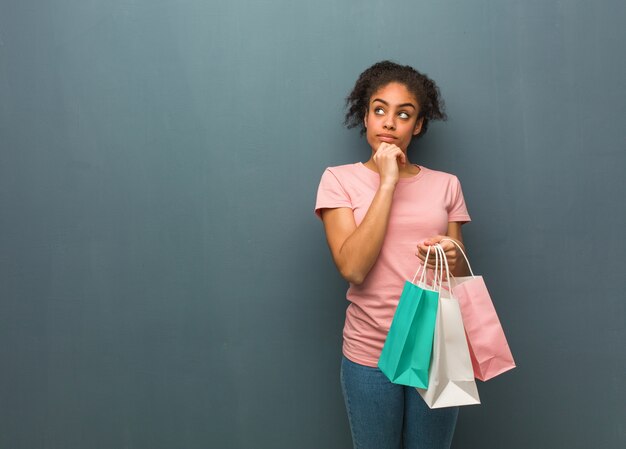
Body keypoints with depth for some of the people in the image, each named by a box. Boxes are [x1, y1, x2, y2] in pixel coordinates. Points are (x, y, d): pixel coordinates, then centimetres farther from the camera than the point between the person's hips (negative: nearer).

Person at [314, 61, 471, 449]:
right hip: (370, 353, -2)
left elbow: (462, 278, 7)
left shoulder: (445, 185, 3)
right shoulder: (339, 179, -4)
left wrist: (452, 259, -16)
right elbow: (352, 268, -17)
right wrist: (387, 182, -16)